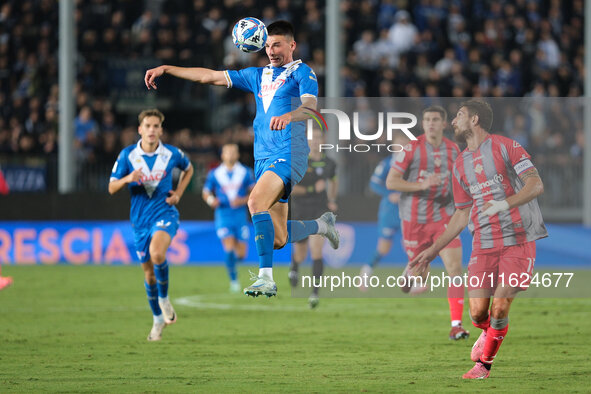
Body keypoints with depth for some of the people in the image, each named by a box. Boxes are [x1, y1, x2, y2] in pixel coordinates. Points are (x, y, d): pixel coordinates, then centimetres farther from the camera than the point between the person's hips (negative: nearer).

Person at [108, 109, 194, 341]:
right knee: (149, 272, 9)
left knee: (157, 253, -31)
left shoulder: (172, 154, -3)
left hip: (164, 213, -2)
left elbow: (188, 169, 20)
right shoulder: (128, 155, -3)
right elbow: (112, 188, 0)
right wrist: (128, 179, -21)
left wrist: (178, 194, 6)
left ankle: (164, 298, -8)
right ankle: (158, 318, 28)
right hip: (140, 219, 2)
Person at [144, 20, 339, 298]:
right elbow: (210, 76, 22)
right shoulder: (259, 76, 21)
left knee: (256, 202, -32)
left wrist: (289, 116, -40)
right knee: (278, 240, 5)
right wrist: (165, 69, 17)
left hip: (289, 155, -7)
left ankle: (266, 277, -32)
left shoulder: (302, 72, 1)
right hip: (263, 158, 7)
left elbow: (310, 106, -18)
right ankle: (322, 225, 36)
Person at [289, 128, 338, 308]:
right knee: (301, 255, 13)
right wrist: (312, 189, -18)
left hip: (320, 213, 1)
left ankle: (315, 293, -20)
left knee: (316, 251, -18)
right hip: (300, 213, -1)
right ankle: (294, 268, 51)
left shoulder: (329, 163, 3)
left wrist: (332, 201, 13)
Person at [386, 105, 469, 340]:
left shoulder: (453, 150, 4)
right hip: (414, 219, -2)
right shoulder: (412, 149, -9)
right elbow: (391, 181, -10)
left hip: (443, 217, 2)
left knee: (455, 268, -16)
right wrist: (421, 185, -22)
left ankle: (456, 325, -15)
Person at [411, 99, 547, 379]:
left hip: (519, 240, -5)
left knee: (500, 308, -14)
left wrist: (504, 204, -27)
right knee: (478, 313, -6)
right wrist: (433, 250, 16)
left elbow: (536, 185, -11)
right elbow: (462, 214, 21)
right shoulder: (460, 164, 16)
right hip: (483, 245, 5)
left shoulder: (506, 147, -2)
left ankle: (483, 363, 5)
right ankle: (490, 333, 29)